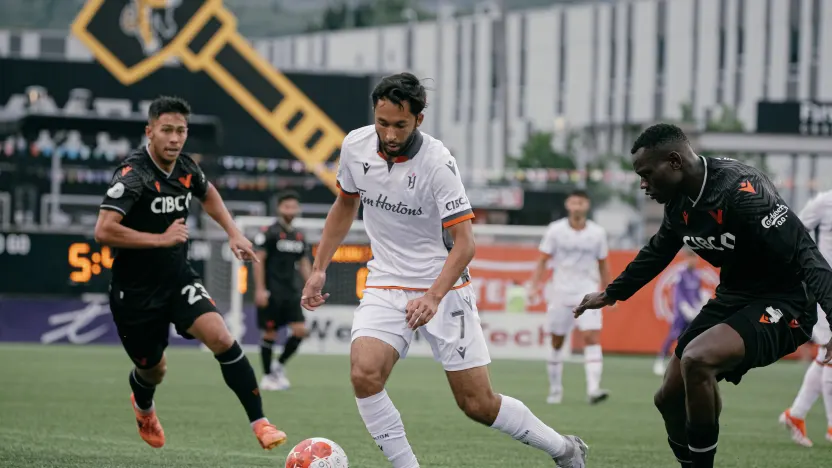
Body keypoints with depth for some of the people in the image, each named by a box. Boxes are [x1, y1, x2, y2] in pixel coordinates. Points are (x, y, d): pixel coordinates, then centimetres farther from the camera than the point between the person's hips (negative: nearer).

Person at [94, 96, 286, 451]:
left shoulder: (185, 168, -2)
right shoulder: (133, 175, -22)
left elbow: (208, 195, 24)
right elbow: (104, 231, -33)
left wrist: (233, 232, 12)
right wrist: (162, 238, -27)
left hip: (178, 278, 4)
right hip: (136, 291, -4)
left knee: (221, 338, -20)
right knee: (153, 370, 14)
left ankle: (259, 423, -17)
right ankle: (144, 408, 52)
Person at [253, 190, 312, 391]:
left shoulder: (299, 237, 13)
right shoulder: (270, 233, -7)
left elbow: (304, 263, 19)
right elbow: (259, 260, -10)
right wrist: (260, 289, -17)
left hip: (291, 291, 6)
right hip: (272, 292, -6)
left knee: (300, 330, -5)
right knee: (270, 334, -1)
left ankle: (279, 366, 14)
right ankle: (267, 376, 11)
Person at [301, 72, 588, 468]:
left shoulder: (437, 162, -19)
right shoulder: (355, 146, -4)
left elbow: (464, 243, -21)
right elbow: (345, 205, 16)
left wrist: (433, 297, -35)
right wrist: (319, 268, 12)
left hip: (443, 288, -4)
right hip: (386, 285, 4)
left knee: (478, 405, -1)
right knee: (364, 375, -24)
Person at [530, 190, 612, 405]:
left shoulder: (598, 233, 3)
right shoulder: (555, 230, -1)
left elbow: (603, 264, 12)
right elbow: (543, 259, 1)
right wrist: (536, 281, -13)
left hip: (588, 294, 0)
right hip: (561, 293, 0)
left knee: (592, 337, -16)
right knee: (557, 342, 6)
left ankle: (593, 389, -24)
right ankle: (555, 389, 21)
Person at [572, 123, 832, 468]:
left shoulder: (742, 190, -26)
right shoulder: (679, 201, 0)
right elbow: (657, 253, 21)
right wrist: (611, 294, 32)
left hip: (782, 301, -9)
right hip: (733, 297, 9)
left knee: (696, 359, -31)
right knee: (670, 397, 7)